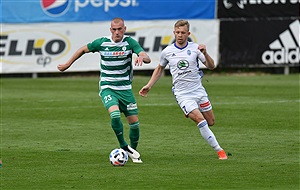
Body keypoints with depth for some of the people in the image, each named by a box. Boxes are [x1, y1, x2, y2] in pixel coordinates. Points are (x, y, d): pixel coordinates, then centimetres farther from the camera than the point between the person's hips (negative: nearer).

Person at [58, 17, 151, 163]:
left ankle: (133, 151, 24)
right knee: (115, 114, -28)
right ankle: (124, 147, -10)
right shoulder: (102, 42, -6)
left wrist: (142, 57, -42)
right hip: (107, 88, -2)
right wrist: (68, 64, 15)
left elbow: (147, 58, -18)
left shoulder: (130, 42, -7)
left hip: (125, 88, 2)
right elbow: (83, 49, 12)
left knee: (134, 122, 0)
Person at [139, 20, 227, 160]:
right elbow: (160, 69, 17)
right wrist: (149, 86, 10)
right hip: (182, 94, -2)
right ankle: (219, 150, -10)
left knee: (210, 122, 6)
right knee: (200, 120, -17)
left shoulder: (195, 48, -3)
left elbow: (211, 66, -4)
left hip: (198, 89, 2)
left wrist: (205, 54, -23)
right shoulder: (167, 52, -1)